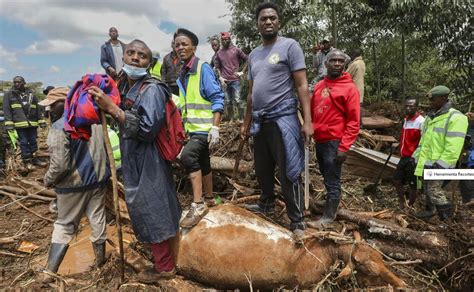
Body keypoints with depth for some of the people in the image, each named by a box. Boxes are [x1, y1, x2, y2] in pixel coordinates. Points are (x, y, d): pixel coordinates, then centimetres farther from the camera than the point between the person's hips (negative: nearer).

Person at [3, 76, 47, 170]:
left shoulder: (31, 94, 13)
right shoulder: (9, 95, 4)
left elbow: (38, 108, 14)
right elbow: (7, 110, -1)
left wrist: (41, 121, 8)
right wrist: (9, 123, -10)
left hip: (32, 123, 3)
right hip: (20, 124, -3)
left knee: (33, 141, 10)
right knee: (24, 142, -1)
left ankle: (34, 159, 22)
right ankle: (26, 161, 7)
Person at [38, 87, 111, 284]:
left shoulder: (59, 127, -19)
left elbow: (59, 164, -23)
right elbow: (106, 148, 15)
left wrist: (48, 180, -4)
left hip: (74, 183, -5)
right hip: (98, 178, 5)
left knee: (64, 225, 9)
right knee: (97, 219, 16)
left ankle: (50, 271, 16)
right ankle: (100, 258, 30)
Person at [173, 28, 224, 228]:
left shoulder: (203, 68, -9)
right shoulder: (182, 75, 14)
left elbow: (217, 99, -14)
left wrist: (215, 127, -21)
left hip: (205, 127, -8)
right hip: (192, 128, 8)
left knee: (188, 156, -26)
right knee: (202, 163, 17)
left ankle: (198, 205, -19)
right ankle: (209, 198, 33)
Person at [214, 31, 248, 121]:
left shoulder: (236, 50, 2)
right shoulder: (219, 53, 9)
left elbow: (246, 59, 6)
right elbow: (217, 66, 12)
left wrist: (242, 72, 0)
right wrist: (220, 77, 0)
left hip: (235, 80, -3)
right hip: (225, 81, 3)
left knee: (237, 100, -5)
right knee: (228, 102, 7)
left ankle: (241, 119, 2)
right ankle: (231, 120, 13)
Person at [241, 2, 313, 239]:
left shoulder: (289, 46, -3)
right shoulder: (253, 54, 16)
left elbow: (302, 86, -9)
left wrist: (307, 121, -16)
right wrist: (246, 122, 20)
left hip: (282, 119, -6)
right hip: (260, 121, 7)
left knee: (288, 173, -3)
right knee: (262, 169, 16)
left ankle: (297, 221, 9)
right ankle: (267, 204, 37)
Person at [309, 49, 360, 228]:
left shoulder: (349, 88, -6)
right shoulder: (319, 86, 12)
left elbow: (354, 121, -11)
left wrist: (344, 147, -16)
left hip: (334, 143, -6)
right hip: (319, 141, 6)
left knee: (332, 181, 0)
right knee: (327, 178, 17)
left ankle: (328, 217, 9)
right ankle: (331, 203, 32)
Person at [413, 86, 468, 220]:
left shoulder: (455, 118, -15)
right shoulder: (430, 117, 13)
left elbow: (453, 147, -21)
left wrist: (441, 165, -23)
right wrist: (417, 156, 17)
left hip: (438, 164, -8)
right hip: (426, 162, 8)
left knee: (434, 191, -7)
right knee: (427, 189, 18)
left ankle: (447, 221, 6)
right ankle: (429, 210, 34)